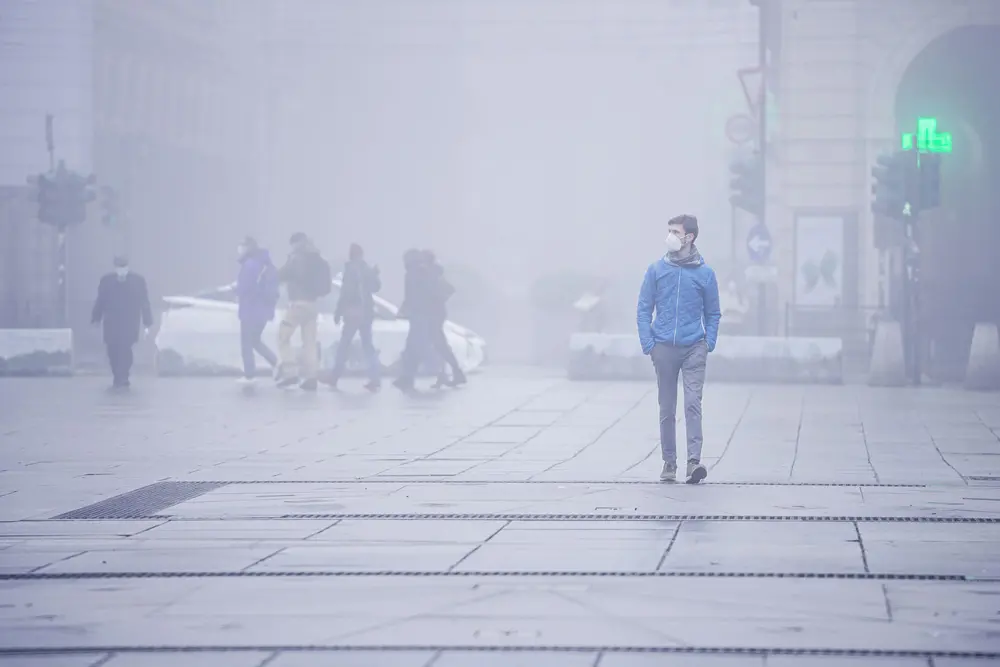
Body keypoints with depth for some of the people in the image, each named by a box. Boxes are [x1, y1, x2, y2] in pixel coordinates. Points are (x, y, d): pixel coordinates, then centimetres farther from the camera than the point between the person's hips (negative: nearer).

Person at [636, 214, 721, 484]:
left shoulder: (705, 273, 2)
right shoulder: (656, 270, 4)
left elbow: (713, 313, 11)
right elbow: (644, 309, 7)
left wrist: (709, 343, -1)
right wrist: (648, 343, -3)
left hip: (694, 348, -2)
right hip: (664, 348, 2)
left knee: (693, 403, -13)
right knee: (667, 408, 7)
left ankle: (694, 460, -17)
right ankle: (669, 462, 14)